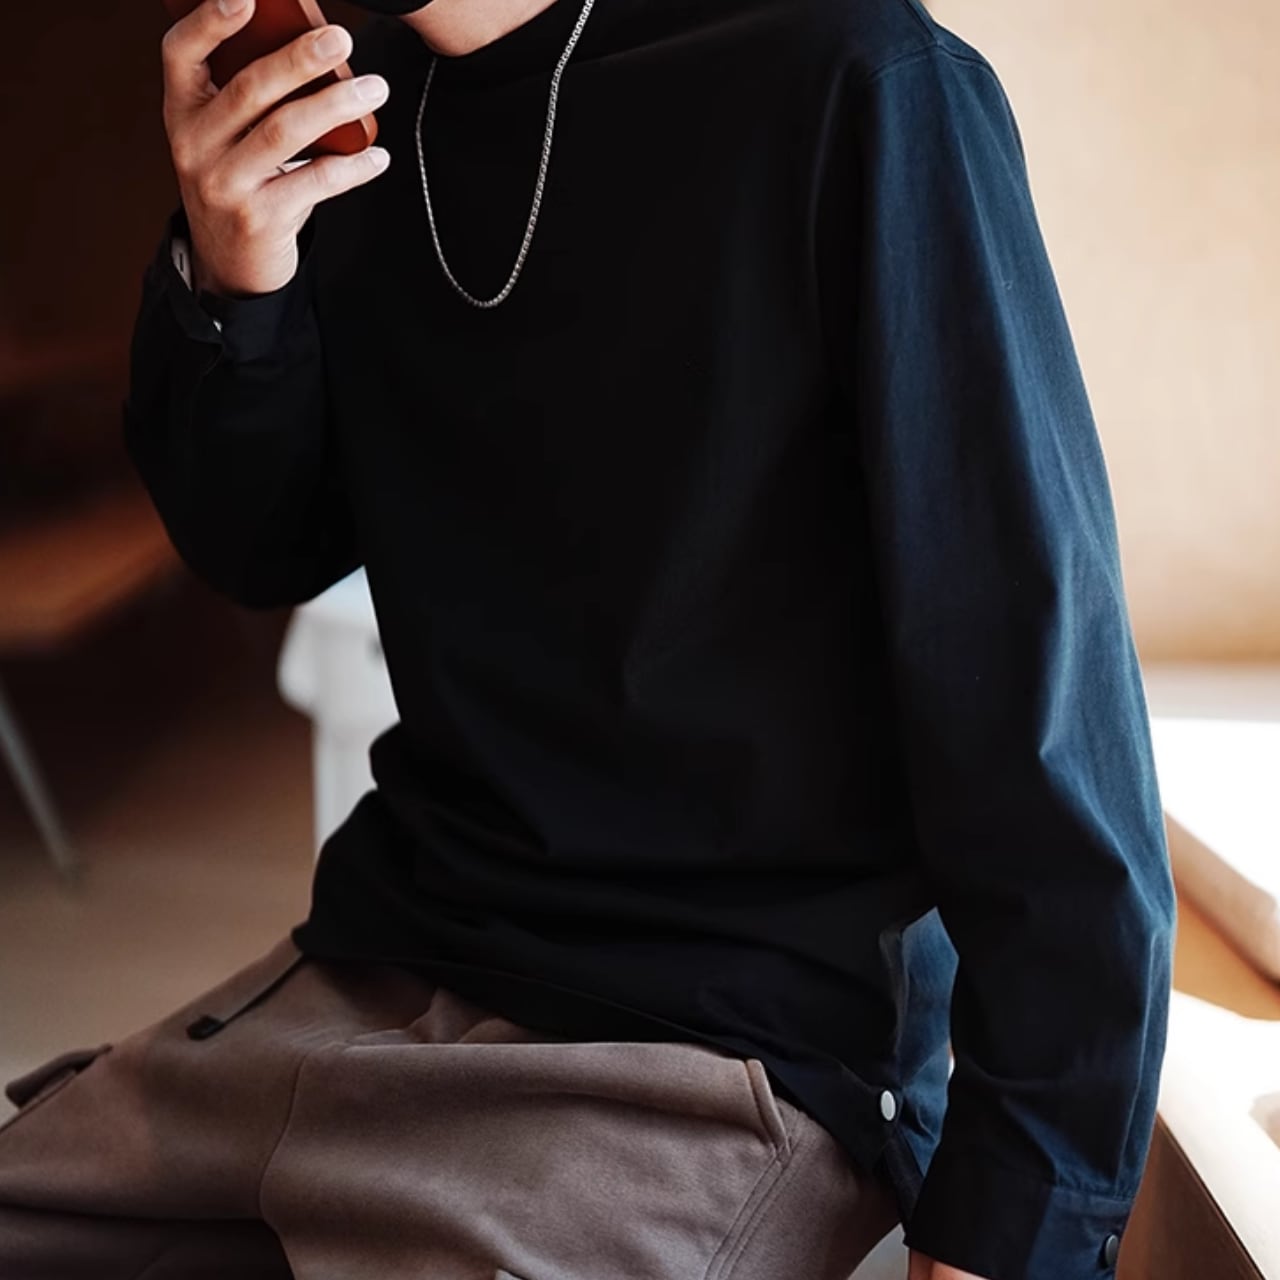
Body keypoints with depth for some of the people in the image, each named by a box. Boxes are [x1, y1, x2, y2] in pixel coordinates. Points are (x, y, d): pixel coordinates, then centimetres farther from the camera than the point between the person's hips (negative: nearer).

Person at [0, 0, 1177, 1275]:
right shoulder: (354, 104, 7)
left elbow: (1036, 658, -15)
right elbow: (270, 550, 12)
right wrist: (224, 279, -9)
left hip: (748, 1033, -6)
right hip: (382, 967, 6)